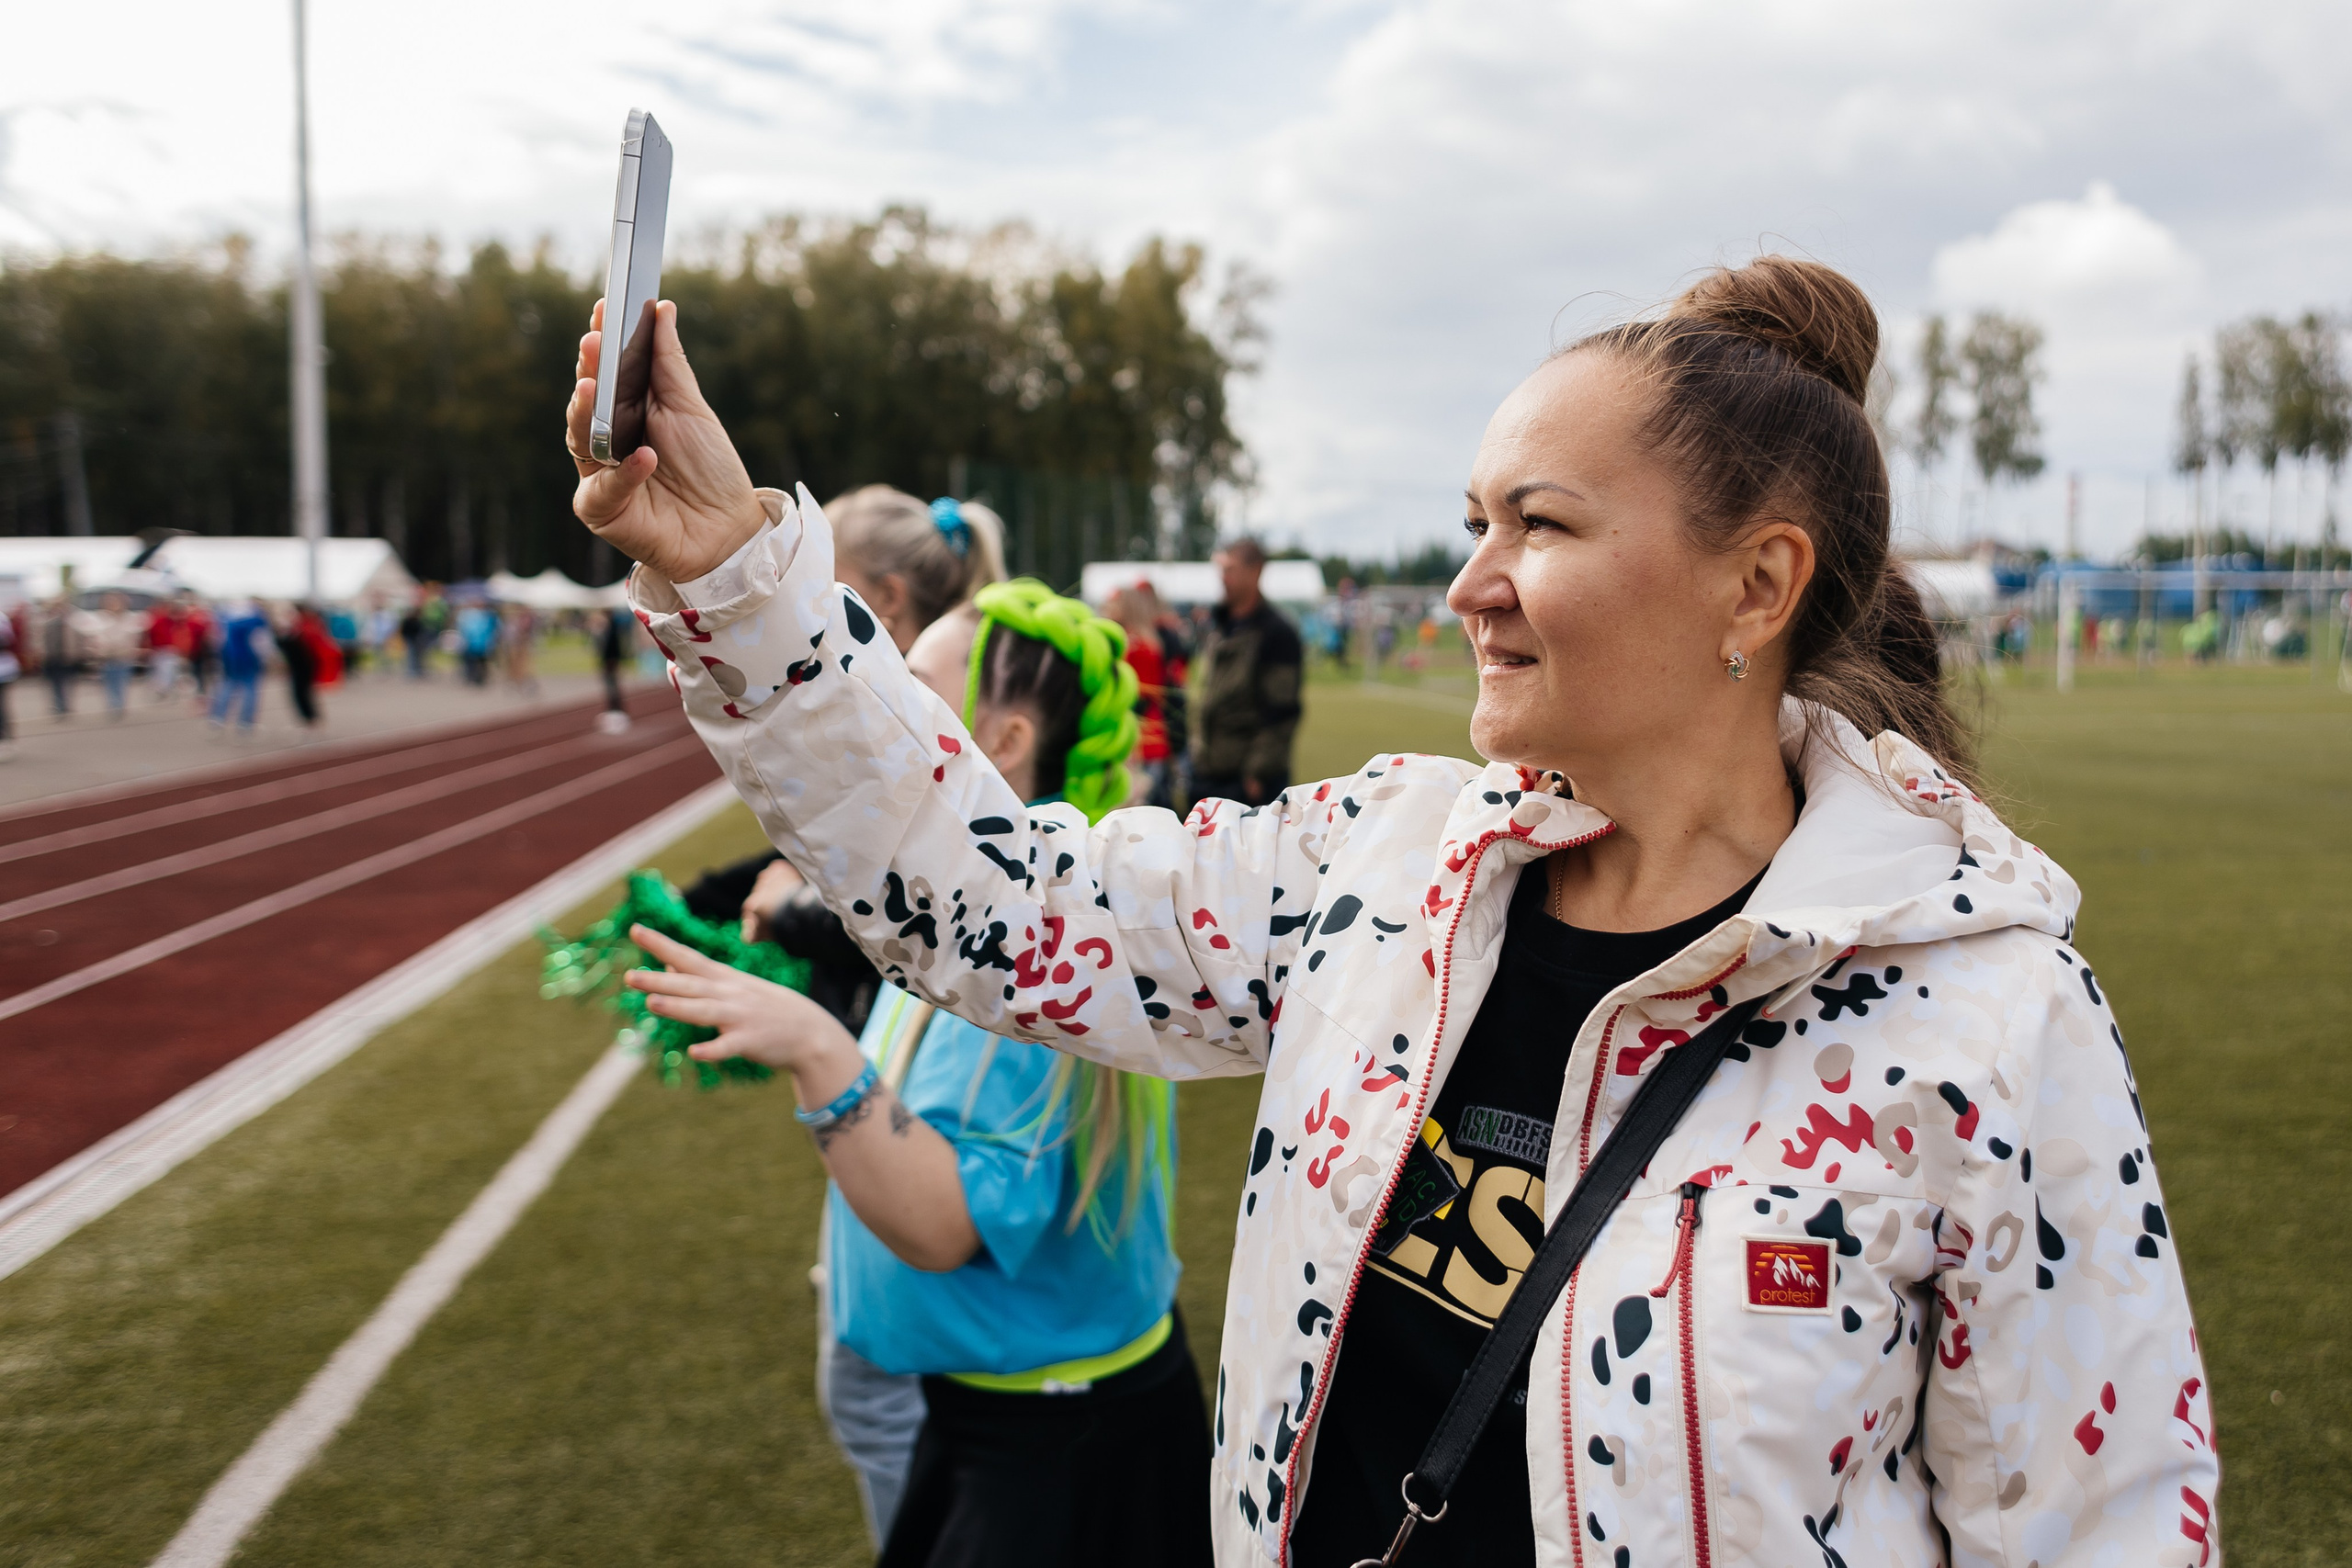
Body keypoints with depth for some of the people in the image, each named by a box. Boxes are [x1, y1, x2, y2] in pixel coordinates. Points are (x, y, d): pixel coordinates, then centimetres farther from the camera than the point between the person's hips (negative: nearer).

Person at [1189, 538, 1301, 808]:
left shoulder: (1275, 632, -9)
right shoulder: (1216, 626, 14)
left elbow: (1281, 712, -13)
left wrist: (1258, 773, -16)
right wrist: (1197, 751, 15)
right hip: (1208, 773, 7)